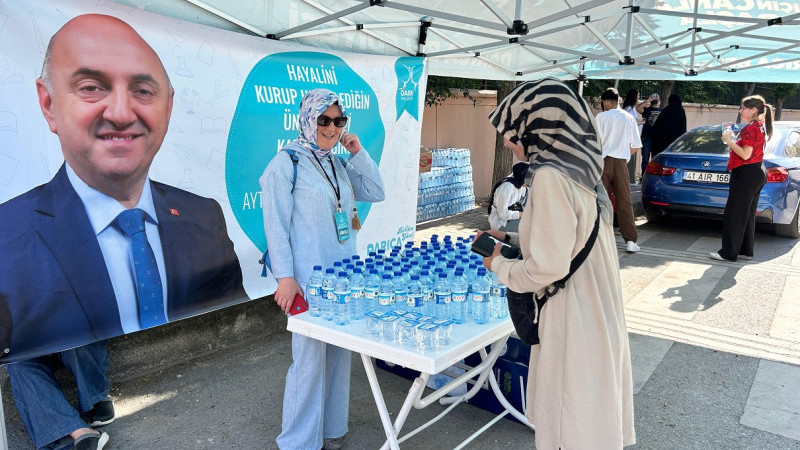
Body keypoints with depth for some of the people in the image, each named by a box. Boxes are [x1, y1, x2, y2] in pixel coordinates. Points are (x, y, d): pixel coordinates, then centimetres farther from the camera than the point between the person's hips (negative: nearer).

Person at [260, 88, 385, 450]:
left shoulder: (339, 165, 12)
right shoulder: (286, 164, -8)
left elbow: (376, 193, 12)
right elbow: (276, 225, -11)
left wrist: (358, 153, 3)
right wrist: (285, 277, -16)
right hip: (308, 280, -7)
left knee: (339, 354, 14)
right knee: (310, 358, -3)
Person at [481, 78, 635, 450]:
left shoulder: (551, 177, -22)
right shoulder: (578, 168, 6)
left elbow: (547, 268, -23)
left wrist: (498, 265, -6)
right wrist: (509, 239, 13)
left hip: (574, 320, -9)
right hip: (594, 312, 9)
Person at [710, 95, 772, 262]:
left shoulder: (750, 128, -16)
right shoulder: (760, 126, 16)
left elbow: (745, 155, -21)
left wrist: (729, 141, -15)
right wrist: (733, 141, 11)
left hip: (747, 174, -10)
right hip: (757, 173, 10)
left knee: (734, 214, -6)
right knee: (747, 215, 14)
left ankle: (728, 253, -2)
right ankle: (745, 251, 20)